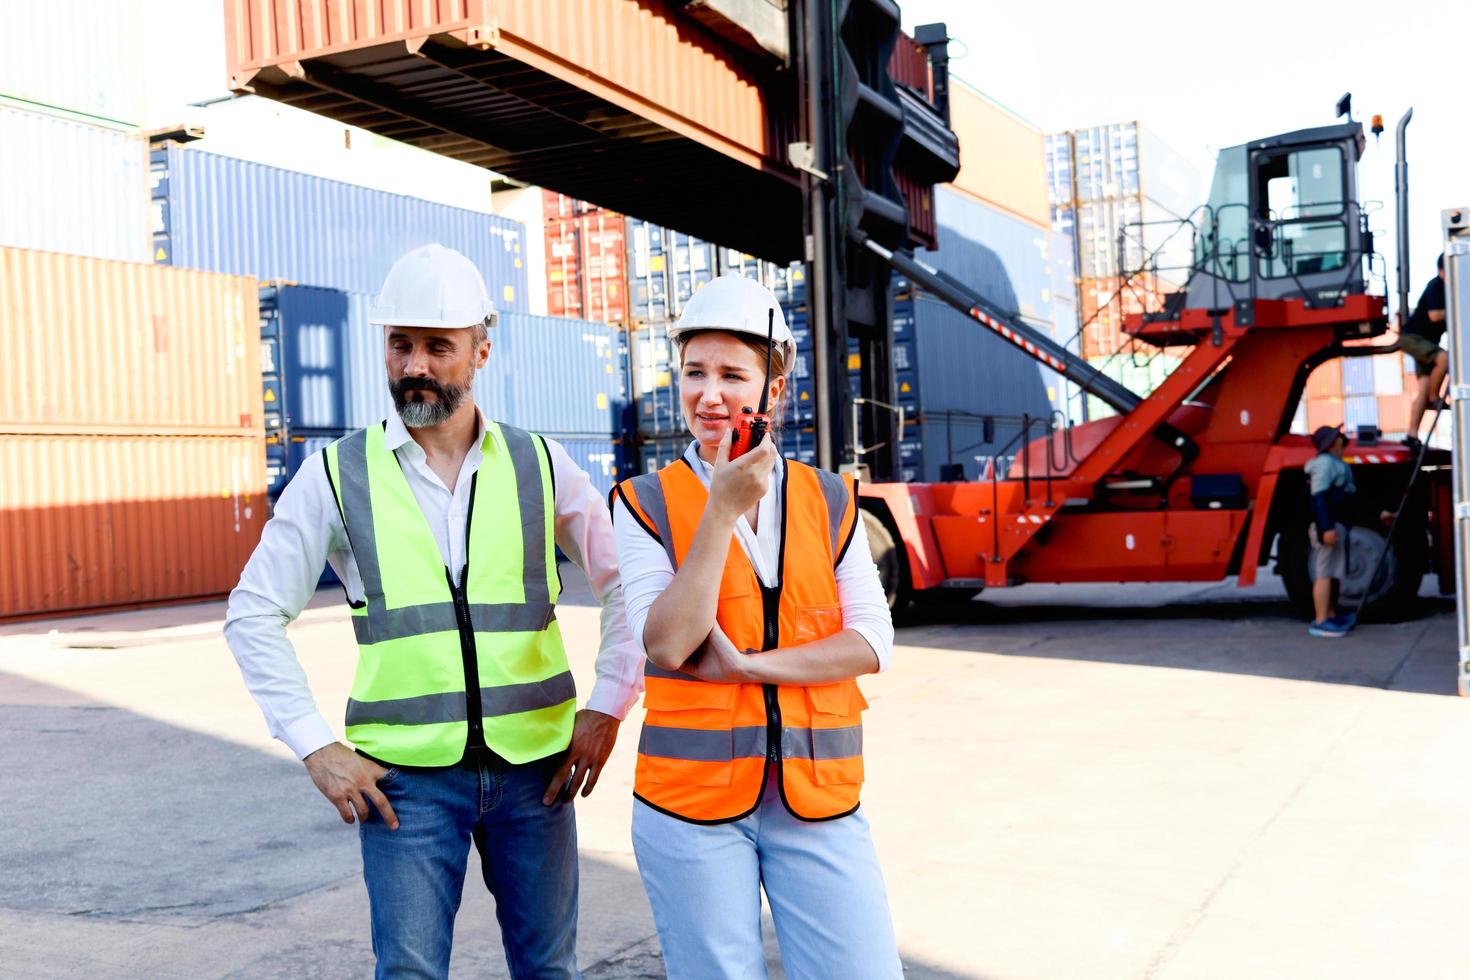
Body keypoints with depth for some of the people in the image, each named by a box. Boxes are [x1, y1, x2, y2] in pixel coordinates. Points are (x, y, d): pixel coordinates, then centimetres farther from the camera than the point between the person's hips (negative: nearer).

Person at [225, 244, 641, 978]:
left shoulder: (539, 466, 3)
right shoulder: (338, 475, -1)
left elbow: (625, 583, 8)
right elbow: (254, 614, 2)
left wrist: (607, 707, 0)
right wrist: (314, 746, -4)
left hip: (534, 767, 2)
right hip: (404, 778, -1)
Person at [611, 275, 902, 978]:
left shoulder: (828, 501, 6)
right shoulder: (646, 504, -1)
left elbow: (871, 644, -1)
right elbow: (665, 646, -13)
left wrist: (745, 664, -12)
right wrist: (722, 510, -18)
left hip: (818, 795, 2)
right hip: (692, 793, -1)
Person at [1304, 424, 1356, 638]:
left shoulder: (1335, 463, 20)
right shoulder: (1324, 463, -14)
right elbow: (1318, 498, -22)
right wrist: (1327, 528, -27)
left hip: (1336, 525, 11)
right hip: (1328, 525, -11)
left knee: (1334, 573, 15)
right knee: (1325, 574, -11)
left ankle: (1331, 617, 23)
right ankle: (1320, 622, -13)